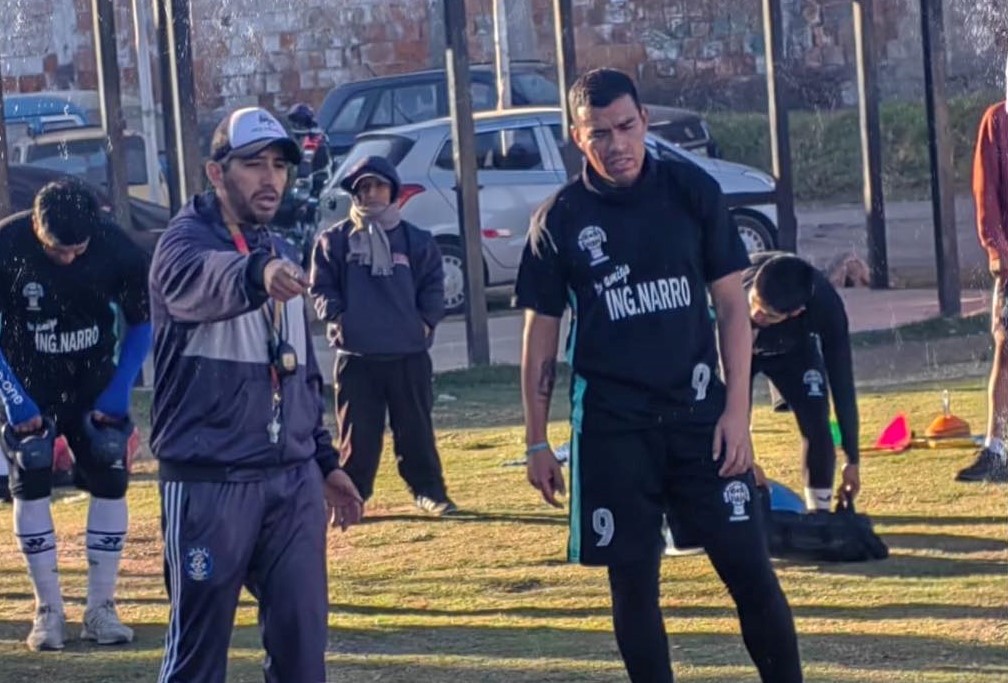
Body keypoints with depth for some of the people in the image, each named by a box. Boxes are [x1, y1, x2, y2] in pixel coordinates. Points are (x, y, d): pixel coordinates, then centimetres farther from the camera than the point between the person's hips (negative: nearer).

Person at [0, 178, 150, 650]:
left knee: (110, 482, -4)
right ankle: (48, 610, 4)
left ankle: (100, 608, 5)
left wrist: (118, 394, -11)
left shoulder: (117, 249, -20)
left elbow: (140, 323, -5)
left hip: (95, 383, 1)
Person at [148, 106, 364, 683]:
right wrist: (255, 276, -55)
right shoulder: (188, 241, -8)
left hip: (294, 480, 7)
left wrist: (325, 459, 20)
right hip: (210, 483, -7)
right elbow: (196, 281, -34)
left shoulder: (281, 254, 16)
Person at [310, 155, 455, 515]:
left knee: (416, 429, 6)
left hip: (409, 354, 1)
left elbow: (433, 287, 10)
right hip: (356, 356, -1)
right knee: (358, 433, 2)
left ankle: (429, 491, 15)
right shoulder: (334, 241, 4)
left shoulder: (417, 240, 6)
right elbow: (322, 288, 5)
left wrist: (426, 322, -1)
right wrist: (336, 318, -8)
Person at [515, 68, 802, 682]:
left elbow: (732, 304, 3)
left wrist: (736, 408, -5)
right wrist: (537, 442, 4)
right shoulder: (560, 221, 0)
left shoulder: (693, 192, 0)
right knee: (633, 580, 4)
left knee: (749, 566, -2)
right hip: (611, 425, 0)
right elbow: (540, 336, 5)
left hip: (698, 412, 0)